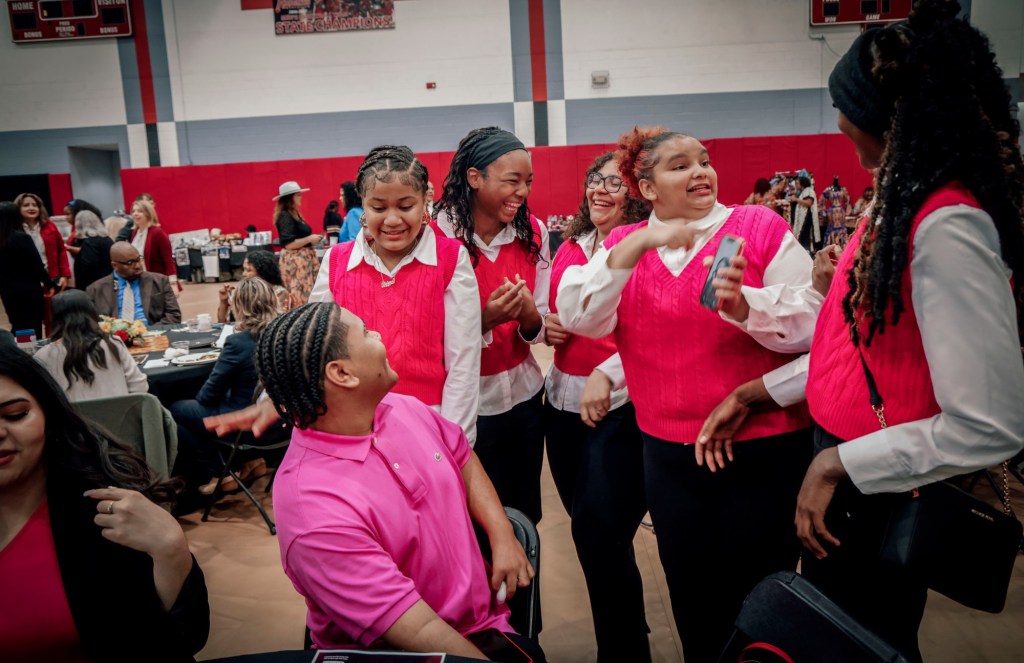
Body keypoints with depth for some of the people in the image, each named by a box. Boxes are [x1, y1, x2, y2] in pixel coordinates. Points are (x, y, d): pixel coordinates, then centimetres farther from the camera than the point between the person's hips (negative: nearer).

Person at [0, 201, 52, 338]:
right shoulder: (22, 238, -14)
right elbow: (37, 265, -12)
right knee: (33, 329, 2)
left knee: (18, 328, 17)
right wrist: (49, 284, 1)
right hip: (29, 290, -6)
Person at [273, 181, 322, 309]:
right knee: (299, 295, -8)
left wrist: (311, 239, 9)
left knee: (306, 294, 9)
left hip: (304, 259, 9)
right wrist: (309, 239, -14)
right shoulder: (285, 216, -14)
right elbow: (288, 244, -20)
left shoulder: (295, 214, 14)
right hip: (294, 261, -9)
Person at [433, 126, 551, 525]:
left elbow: (540, 330, 2)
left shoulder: (533, 233, -3)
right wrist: (486, 319, -27)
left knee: (526, 517, 16)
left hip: (524, 395, 4)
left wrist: (529, 316, -21)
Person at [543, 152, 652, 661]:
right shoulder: (568, 247, 12)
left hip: (619, 405, -7)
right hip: (562, 400, 7)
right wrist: (545, 323, 3)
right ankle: (625, 622, 36)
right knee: (589, 529, 14)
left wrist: (606, 375, -23)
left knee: (600, 532, -8)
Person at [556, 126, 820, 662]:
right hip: (669, 452, 3)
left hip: (764, 449, -2)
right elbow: (577, 317, -13)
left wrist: (743, 304, -28)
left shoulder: (761, 227, -5)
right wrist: (638, 244, -21)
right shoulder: (623, 244, 3)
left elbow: (812, 322, -11)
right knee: (691, 597, 19)